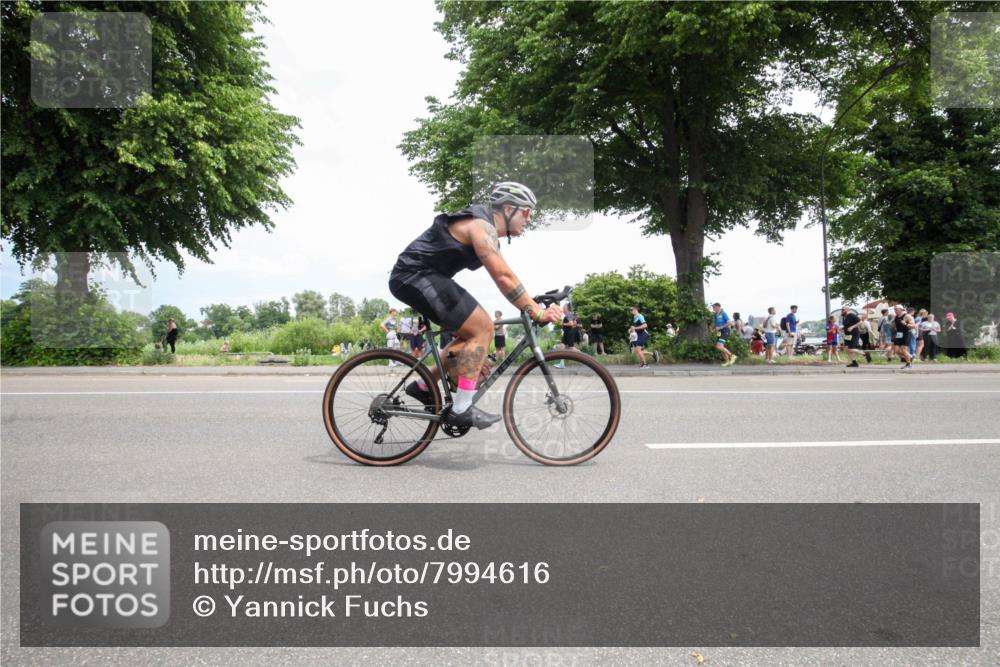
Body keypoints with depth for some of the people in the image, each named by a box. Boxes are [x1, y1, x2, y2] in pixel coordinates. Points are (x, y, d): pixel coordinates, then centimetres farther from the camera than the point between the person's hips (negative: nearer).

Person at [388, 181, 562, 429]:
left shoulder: (486, 229, 16)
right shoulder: (482, 226, -16)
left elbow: (504, 276, 19)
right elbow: (503, 277, -26)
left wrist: (533, 305, 11)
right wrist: (537, 313, -24)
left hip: (416, 278, 10)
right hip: (415, 276, -10)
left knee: (474, 332, 13)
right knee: (482, 329, -13)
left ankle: (423, 387, 19)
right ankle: (461, 410, -13)